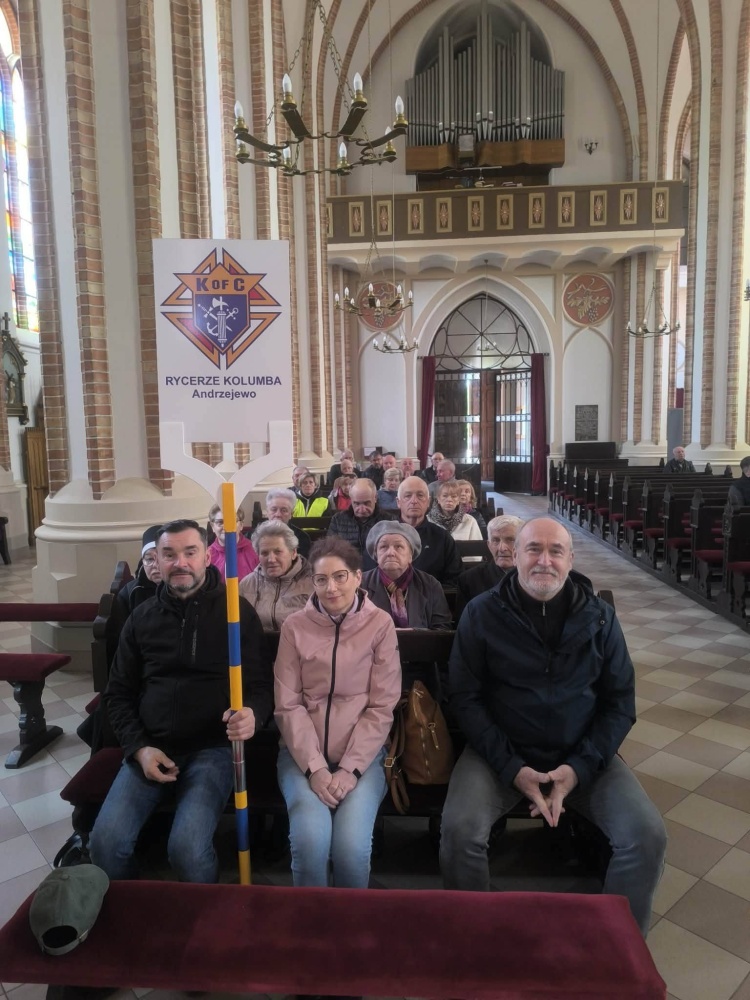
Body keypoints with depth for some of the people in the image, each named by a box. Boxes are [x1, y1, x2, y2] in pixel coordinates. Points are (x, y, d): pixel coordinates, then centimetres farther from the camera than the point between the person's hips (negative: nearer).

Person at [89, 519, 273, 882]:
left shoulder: (237, 611, -2)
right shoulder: (142, 617, 8)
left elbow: (261, 685, -1)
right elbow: (118, 693, 13)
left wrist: (253, 715, -25)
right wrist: (139, 748, -2)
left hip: (212, 748, -3)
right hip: (150, 749, 4)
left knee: (188, 848, -23)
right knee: (105, 843, -16)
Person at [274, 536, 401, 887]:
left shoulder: (380, 624, -3)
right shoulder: (294, 626, 0)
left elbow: (382, 707, -4)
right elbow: (288, 705, -2)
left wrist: (350, 768, -14)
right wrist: (314, 767, -14)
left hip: (362, 754, 0)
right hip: (304, 753, 1)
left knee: (352, 846, -23)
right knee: (310, 841, -25)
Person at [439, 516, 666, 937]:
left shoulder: (599, 616, 0)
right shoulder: (482, 613, -7)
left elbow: (620, 702, 2)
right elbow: (466, 698, -6)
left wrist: (581, 766, -12)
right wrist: (511, 768, -16)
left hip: (584, 756, 2)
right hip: (502, 753, -2)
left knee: (647, 836, -17)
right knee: (460, 831, -25)